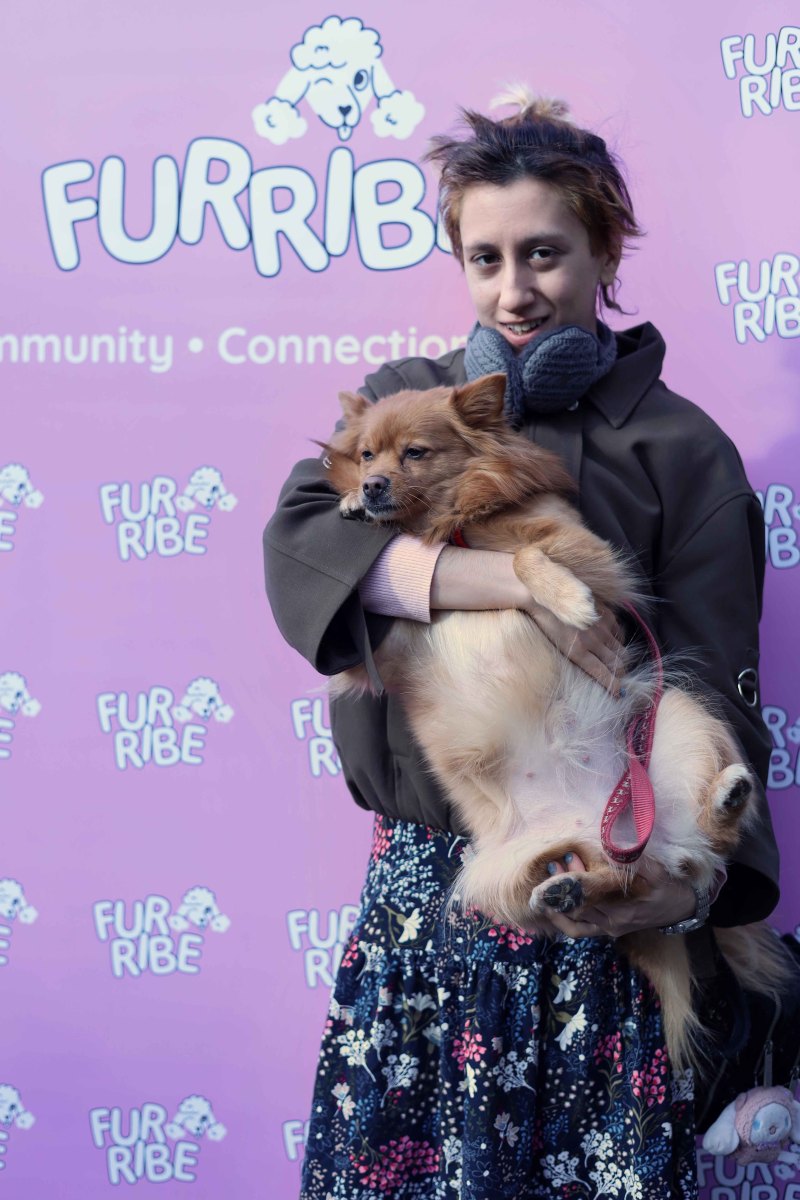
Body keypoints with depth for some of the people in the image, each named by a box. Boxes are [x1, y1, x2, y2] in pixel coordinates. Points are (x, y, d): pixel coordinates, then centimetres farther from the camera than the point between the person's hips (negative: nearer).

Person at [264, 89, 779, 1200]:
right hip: (423, 872, 2)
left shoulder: (681, 449, 2)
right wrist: (506, 577, -22)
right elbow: (299, 537, -8)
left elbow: (711, 691, -4)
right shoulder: (408, 398, 10)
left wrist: (694, 875, -21)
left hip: (594, 895, -2)